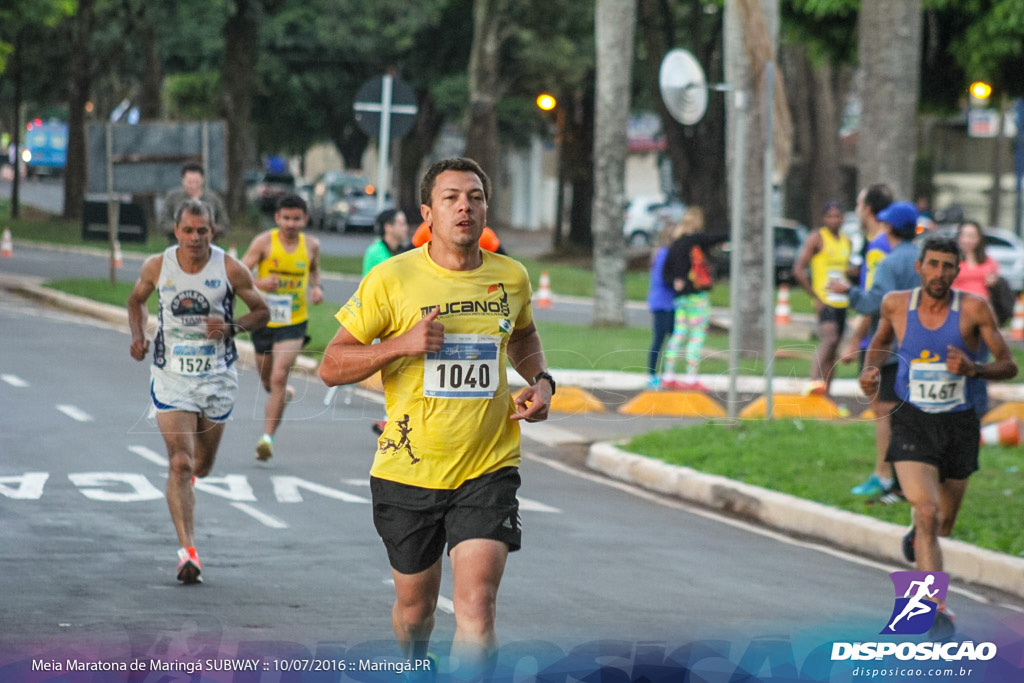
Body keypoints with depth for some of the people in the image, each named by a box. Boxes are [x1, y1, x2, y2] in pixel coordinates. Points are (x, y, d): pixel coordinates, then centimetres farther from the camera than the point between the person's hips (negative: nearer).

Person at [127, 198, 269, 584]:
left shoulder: (230, 270, -8)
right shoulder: (157, 267, -5)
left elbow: (261, 312, 3)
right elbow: (136, 300, 15)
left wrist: (230, 327, -16)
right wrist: (138, 336, -3)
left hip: (218, 377, 1)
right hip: (171, 376, -1)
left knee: (202, 466, 15)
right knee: (179, 464, -15)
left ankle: (189, 474, 54)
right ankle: (187, 552, -17)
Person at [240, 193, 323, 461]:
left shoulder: (311, 245, 0)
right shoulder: (264, 242, -9)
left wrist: (317, 287, 1)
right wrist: (259, 283, -30)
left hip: (293, 323, -1)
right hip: (264, 319, 1)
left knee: (279, 377, -17)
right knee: (268, 381, 17)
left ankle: (267, 437, -18)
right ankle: (284, 393, 54)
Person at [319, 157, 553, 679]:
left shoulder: (511, 278, 2)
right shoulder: (392, 279, -8)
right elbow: (331, 367, -7)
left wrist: (540, 381, 6)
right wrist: (402, 345, -21)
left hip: (488, 469, 1)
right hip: (408, 472, -1)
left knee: (476, 605, -15)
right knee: (415, 605, 14)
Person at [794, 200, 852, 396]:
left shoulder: (846, 242, 16)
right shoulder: (817, 238, -5)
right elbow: (798, 270, -10)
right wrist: (815, 298, -14)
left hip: (841, 303, 8)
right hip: (824, 301, -7)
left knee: (832, 352, 10)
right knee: (829, 338, -30)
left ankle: (825, 397, 15)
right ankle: (814, 382, -43)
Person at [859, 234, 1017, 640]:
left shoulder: (974, 309, -9)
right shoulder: (896, 304, -3)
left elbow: (1008, 366, -5)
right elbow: (881, 340, 20)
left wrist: (973, 369, -25)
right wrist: (870, 369, -1)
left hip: (959, 425, 1)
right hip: (912, 423, -1)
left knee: (942, 526, 16)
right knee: (927, 512, -22)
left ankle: (917, 536, 55)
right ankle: (936, 610, -20)